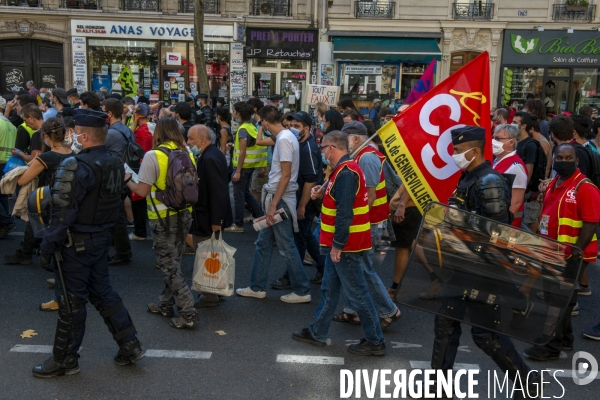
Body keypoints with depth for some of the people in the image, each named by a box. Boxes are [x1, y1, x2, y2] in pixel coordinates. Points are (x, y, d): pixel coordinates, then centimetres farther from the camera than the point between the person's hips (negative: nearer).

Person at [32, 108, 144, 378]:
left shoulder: (78, 166, -20)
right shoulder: (114, 163, 4)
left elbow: (65, 210, -21)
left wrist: (49, 243, -14)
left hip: (78, 242, -8)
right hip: (103, 238, 8)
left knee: (72, 300, 4)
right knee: (101, 291, 18)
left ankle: (64, 360, 19)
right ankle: (129, 346, 21)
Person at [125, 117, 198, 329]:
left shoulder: (153, 156, -15)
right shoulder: (187, 153, 2)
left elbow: (142, 191, -14)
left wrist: (127, 180, 4)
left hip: (163, 217, -6)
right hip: (184, 214, 6)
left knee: (169, 265, 1)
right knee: (173, 262, 18)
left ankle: (187, 312, -2)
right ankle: (166, 304, 30)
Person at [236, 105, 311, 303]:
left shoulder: (284, 139, -18)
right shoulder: (287, 136, 11)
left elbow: (286, 175, -22)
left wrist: (274, 204, -20)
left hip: (281, 200, -10)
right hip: (276, 197, 10)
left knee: (287, 247, 0)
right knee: (263, 243, 16)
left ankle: (302, 291, 11)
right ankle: (257, 287, 26)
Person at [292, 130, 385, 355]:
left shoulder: (346, 172, -20)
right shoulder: (344, 169, 13)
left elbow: (345, 213, -25)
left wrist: (337, 245, -21)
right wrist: (323, 193, 4)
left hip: (345, 245, -10)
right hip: (340, 243, 10)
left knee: (356, 293, -1)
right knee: (329, 289, 17)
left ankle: (375, 341, 11)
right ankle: (317, 333, 28)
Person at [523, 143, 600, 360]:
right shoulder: (553, 184, 11)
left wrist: (576, 251, -23)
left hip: (571, 256, -9)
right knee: (553, 297, 17)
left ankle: (551, 346, 6)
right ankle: (564, 338, 33)